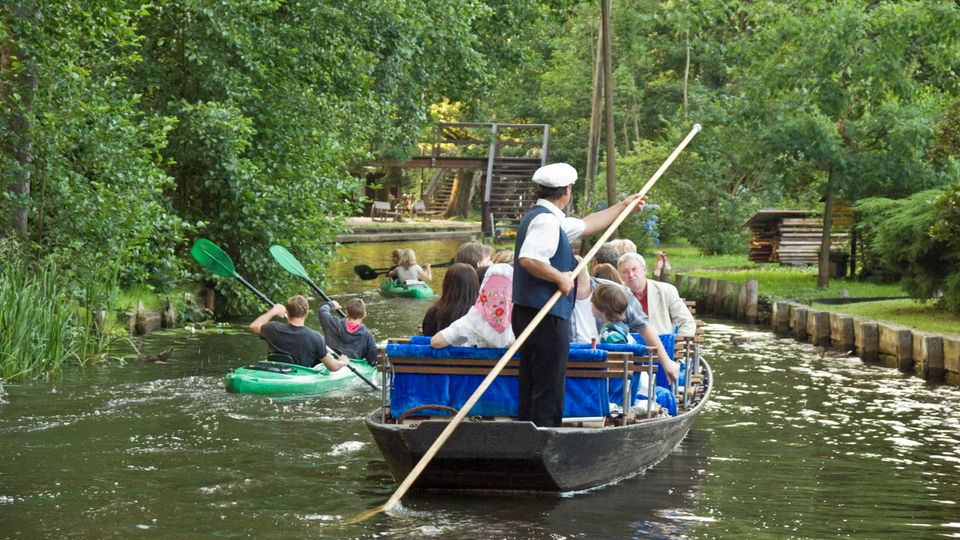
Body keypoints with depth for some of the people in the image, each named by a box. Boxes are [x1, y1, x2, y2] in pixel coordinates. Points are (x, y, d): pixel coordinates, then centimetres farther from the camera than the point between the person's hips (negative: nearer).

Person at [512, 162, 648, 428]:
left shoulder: (544, 218, 18)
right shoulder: (546, 220, -15)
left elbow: (587, 225, 32)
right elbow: (528, 259, -30)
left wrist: (623, 206, 39)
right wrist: (560, 278, -18)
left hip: (528, 314, 11)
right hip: (547, 316, -11)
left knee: (530, 388, 14)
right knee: (549, 389, -7)